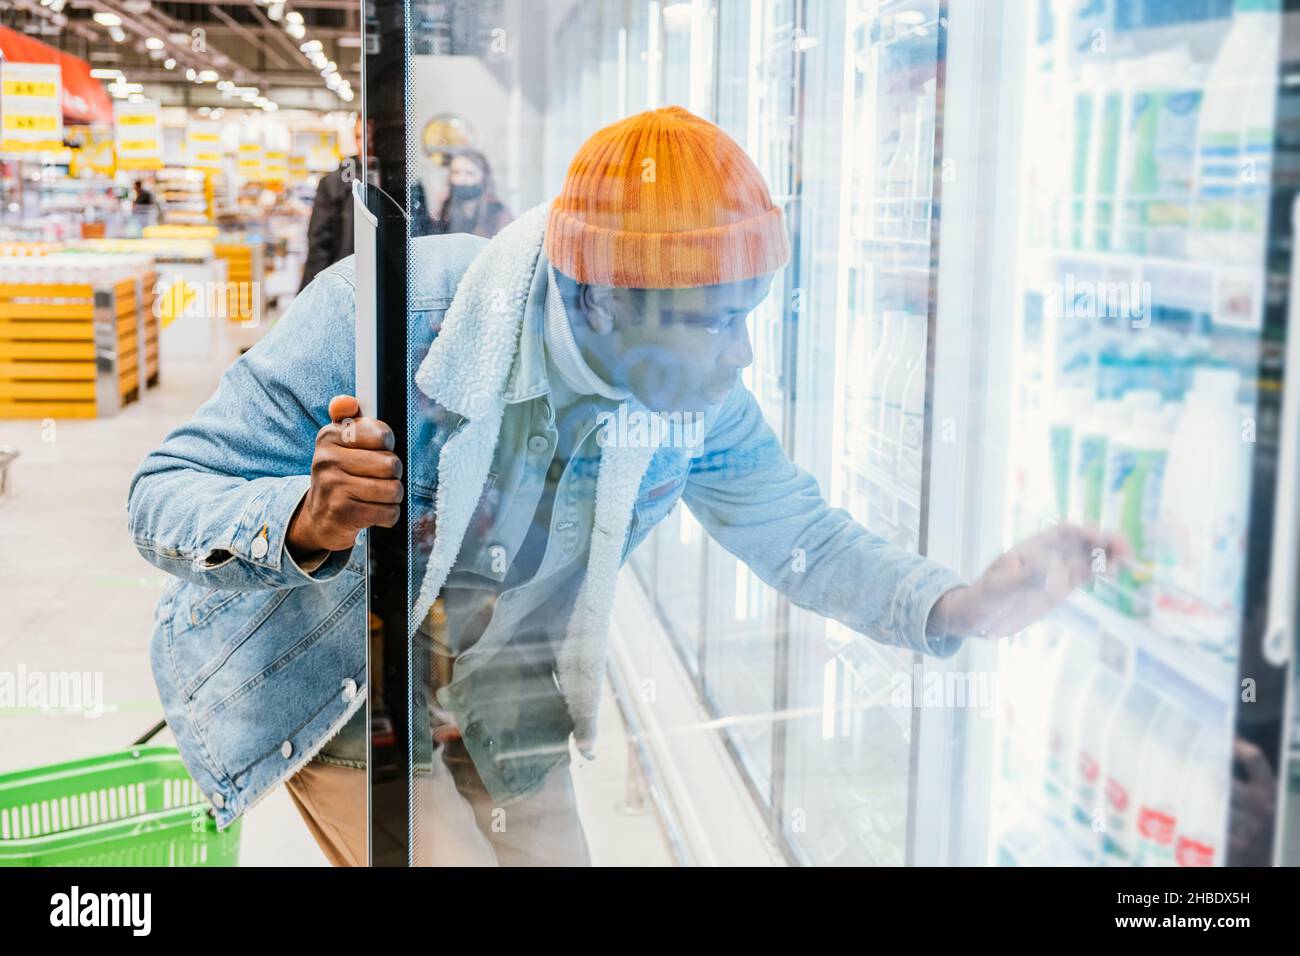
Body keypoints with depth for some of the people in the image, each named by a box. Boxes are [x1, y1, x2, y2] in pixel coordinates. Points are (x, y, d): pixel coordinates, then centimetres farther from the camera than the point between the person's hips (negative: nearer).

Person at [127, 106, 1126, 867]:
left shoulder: (696, 392, -17)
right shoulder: (388, 313, -33)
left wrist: (958, 606, -22)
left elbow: (798, 532, -4)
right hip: (331, 688, -5)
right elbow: (164, 494, -28)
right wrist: (304, 524, -50)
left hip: (506, 707, 5)